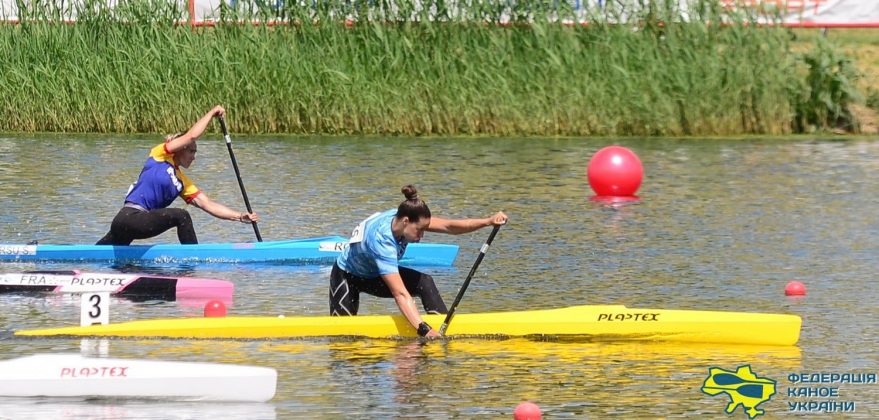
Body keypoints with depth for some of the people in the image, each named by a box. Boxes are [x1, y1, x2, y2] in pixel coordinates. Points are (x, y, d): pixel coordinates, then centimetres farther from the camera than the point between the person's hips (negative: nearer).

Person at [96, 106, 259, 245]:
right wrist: (212, 113, 3)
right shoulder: (159, 155, -1)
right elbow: (191, 136, -8)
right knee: (181, 216, -19)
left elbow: (207, 204, 10)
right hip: (129, 217, -9)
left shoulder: (182, 183, 17)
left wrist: (239, 216, 1)